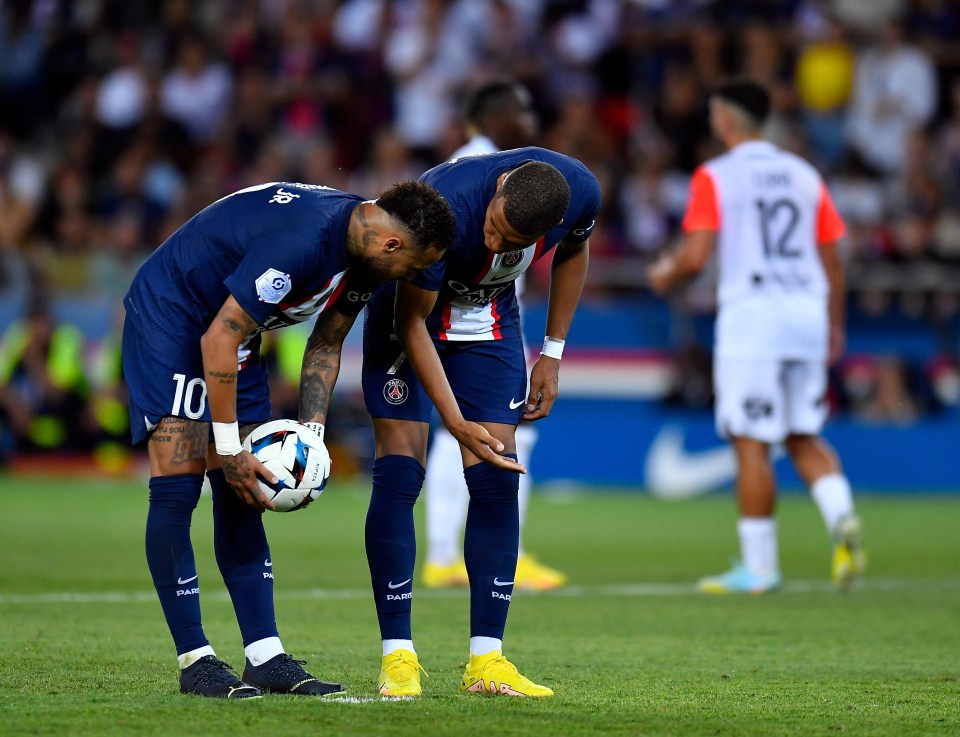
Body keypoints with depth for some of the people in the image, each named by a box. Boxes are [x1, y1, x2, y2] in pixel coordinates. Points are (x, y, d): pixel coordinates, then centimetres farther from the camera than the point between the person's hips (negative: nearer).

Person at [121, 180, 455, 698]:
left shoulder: (363, 253, -5)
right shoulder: (300, 242, -34)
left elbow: (325, 346, 9)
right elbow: (218, 341, -29)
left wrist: (311, 435, -1)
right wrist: (229, 449, -23)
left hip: (231, 332, 9)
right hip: (167, 318, -9)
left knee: (239, 494, 4)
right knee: (178, 484, -14)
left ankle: (265, 657, 3)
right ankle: (194, 660, -10)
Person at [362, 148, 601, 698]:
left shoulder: (582, 193, -26)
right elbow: (412, 322, -26)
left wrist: (553, 353, 2)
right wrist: (457, 423, -28)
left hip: (491, 321, 4)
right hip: (410, 311, -4)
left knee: (498, 480, -5)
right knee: (400, 470, -13)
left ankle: (486, 661, -2)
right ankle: (398, 657, -8)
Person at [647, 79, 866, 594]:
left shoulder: (715, 177, -3)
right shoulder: (804, 175, 12)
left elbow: (695, 256, -10)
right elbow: (832, 261, 13)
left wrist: (665, 275, 11)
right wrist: (834, 327, 22)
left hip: (751, 315, -5)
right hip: (808, 314, 5)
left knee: (752, 443, -1)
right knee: (804, 436, 14)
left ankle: (759, 566, 2)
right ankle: (841, 516, -11)